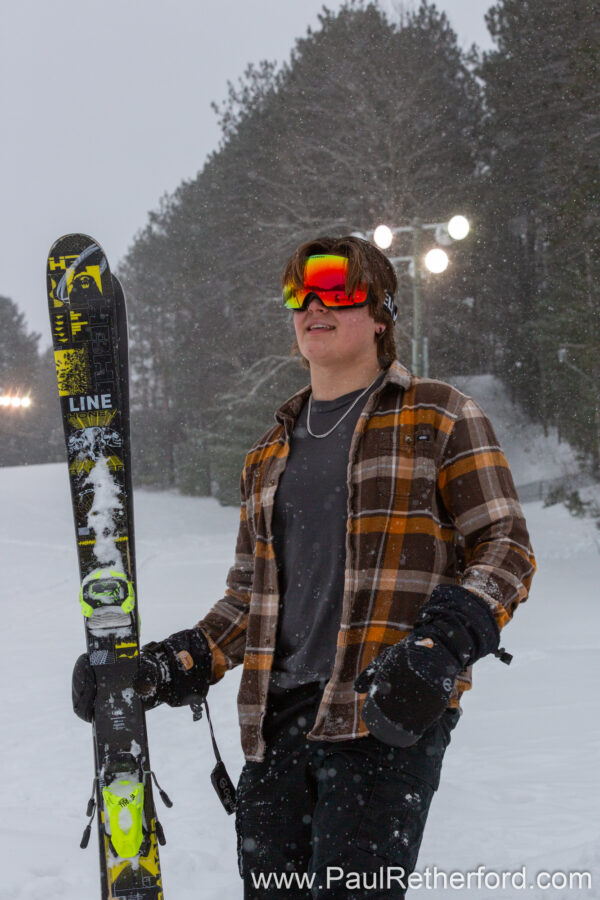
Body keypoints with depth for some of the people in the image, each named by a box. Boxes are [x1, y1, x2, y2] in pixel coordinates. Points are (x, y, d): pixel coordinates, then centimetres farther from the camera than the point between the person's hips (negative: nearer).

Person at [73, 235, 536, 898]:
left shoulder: (440, 418, 6)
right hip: (276, 718, 6)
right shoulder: (270, 453, 22)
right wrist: (170, 668, 8)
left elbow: (503, 548, 0)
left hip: (388, 712, -5)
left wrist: (442, 646, -17)